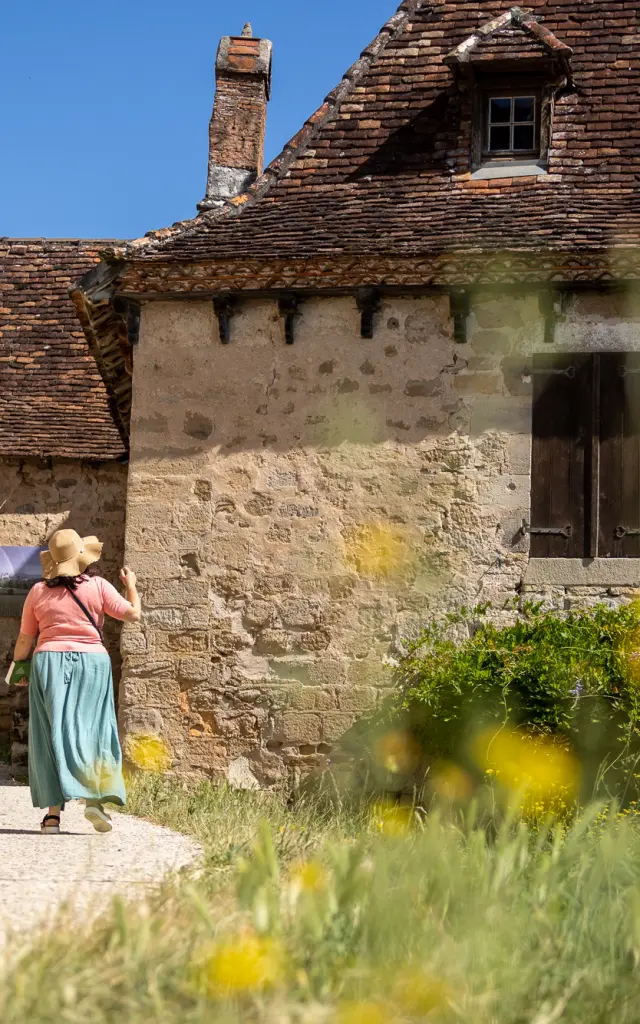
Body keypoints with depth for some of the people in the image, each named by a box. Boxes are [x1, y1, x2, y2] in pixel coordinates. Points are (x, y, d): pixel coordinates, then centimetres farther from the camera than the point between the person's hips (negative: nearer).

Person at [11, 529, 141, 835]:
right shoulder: (98, 586, -1)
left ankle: (53, 811, 1)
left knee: (52, 734, 4)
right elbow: (133, 614, 2)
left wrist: (17, 667, 26)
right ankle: (94, 798, -9)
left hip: (49, 662, 1)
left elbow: (24, 640, 8)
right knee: (91, 729, 6)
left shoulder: (38, 592, 4)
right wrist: (131, 586, 19)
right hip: (91, 662, -1)